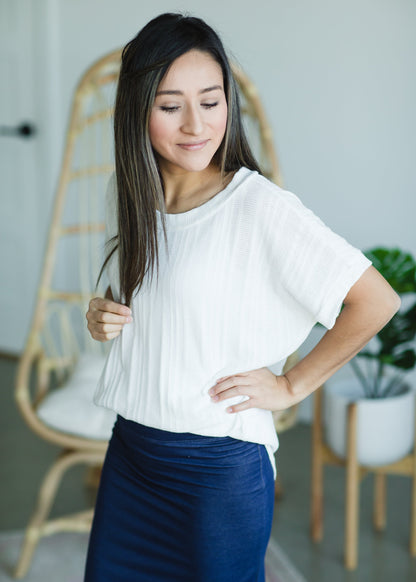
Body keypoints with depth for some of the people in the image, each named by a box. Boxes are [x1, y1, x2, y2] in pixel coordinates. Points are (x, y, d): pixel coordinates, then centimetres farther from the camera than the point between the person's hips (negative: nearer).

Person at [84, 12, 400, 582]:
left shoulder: (260, 205, -18)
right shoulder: (124, 193, 2)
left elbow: (376, 301, -18)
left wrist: (290, 386, -12)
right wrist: (103, 315, -2)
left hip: (220, 467, -6)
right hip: (129, 450, 6)